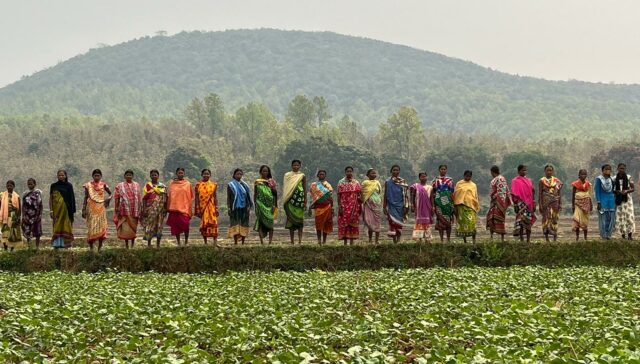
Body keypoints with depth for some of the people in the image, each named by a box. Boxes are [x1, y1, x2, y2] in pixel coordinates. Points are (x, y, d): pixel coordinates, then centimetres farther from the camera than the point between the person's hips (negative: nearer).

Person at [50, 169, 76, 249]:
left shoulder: (69, 186, 4)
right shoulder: (53, 186, 7)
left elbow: (72, 199, 2)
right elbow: (50, 199, 6)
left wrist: (72, 210, -4)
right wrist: (51, 210, -2)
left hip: (66, 209, -1)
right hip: (57, 209, 1)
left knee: (66, 225, -2)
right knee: (57, 225, 0)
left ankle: (65, 242, 2)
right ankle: (57, 243, 0)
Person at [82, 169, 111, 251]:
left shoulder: (103, 185, 6)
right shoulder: (88, 185, 3)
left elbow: (110, 194, 18)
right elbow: (85, 198, 5)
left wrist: (108, 198, -4)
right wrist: (83, 210, 0)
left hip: (101, 208, 1)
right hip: (91, 208, -1)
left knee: (101, 226, -2)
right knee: (91, 227, -4)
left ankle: (100, 247, 4)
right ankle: (91, 247, 0)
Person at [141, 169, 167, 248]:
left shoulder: (163, 186, 11)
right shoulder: (148, 185, 2)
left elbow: (165, 199, 13)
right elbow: (144, 198, -1)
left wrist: (166, 209, 7)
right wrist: (144, 209, -9)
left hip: (160, 209, 3)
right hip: (151, 208, -3)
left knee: (159, 226, 2)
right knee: (150, 225, -5)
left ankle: (158, 244, 8)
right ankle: (149, 244, -1)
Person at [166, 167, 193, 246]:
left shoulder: (188, 184, 6)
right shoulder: (172, 183, 9)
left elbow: (191, 197, 7)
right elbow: (169, 196, 10)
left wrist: (190, 208, 1)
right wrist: (168, 207, 5)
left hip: (185, 208, -2)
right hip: (174, 208, 2)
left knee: (185, 225, -11)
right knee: (175, 226, 2)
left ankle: (186, 242, 3)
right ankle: (178, 243, 11)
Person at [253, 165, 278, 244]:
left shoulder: (271, 181, 9)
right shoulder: (257, 182, 8)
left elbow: (275, 193, 7)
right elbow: (255, 194, 10)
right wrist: (255, 204, 4)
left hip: (270, 204, 0)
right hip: (261, 204, 0)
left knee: (270, 221, -3)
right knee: (261, 221, -8)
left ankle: (270, 241, -2)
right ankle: (261, 241, -10)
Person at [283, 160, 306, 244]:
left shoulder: (302, 176, 7)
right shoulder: (287, 175, 10)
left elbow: (305, 188, 7)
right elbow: (284, 187, 10)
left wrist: (305, 200, -1)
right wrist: (285, 198, 3)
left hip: (299, 198, -1)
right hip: (290, 199, 1)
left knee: (299, 218, -5)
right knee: (290, 218, -1)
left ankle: (300, 240, -6)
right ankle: (292, 241, 2)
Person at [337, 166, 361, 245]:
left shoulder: (356, 183, 10)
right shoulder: (341, 182, 4)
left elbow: (359, 194, 13)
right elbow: (339, 195, 0)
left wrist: (360, 198, -6)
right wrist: (339, 206, -7)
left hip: (354, 206, 2)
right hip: (344, 206, -2)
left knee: (353, 223, 0)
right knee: (344, 223, -5)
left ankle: (352, 241, 4)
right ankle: (345, 242, -1)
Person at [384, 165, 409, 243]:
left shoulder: (402, 181, 3)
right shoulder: (387, 182, 4)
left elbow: (405, 195, 2)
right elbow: (386, 195, 7)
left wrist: (406, 206, -4)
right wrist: (384, 206, 4)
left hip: (400, 205, 0)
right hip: (391, 205, 0)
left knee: (399, 223, 4)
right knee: (392, 222, -8)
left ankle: (398, 240, 14)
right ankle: (394, 241, -6)